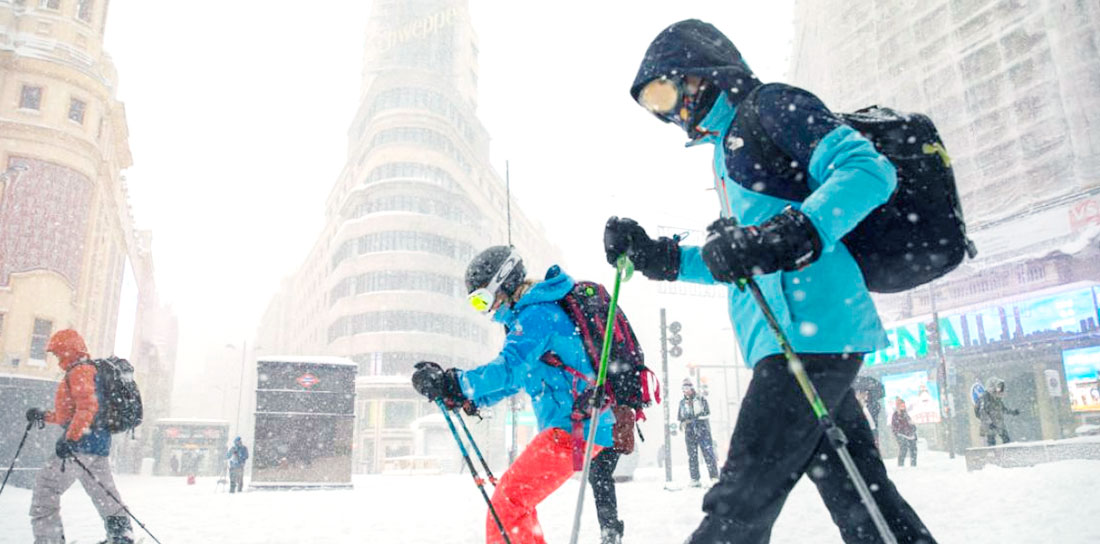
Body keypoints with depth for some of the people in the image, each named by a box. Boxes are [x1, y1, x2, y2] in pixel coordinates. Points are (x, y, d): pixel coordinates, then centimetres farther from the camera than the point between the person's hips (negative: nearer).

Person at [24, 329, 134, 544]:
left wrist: (70, 438, -28)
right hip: (100, 441, 10)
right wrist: (44, 416, 26)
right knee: (103, 492, 12)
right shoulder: (91, 371, 23)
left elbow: (87, 407, -23)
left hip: (83, 442, -10)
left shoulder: (80, 371, -8)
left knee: (46, 485, -3)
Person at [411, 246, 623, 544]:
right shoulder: (544, 312, 18)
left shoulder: (536, 315, -14)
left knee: (510, 497, -13)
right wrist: (472, 398, 16)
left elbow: (511, 366, -28)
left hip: (574, 426, -10)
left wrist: (453, 382, -33)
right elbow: (522, 374, 24)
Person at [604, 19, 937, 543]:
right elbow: (738, 267, 30)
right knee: (858, 498, 11)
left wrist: (782, 239, -27)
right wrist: (655, 255, 18)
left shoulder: (770, 106, 0)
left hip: (812, 331, -10)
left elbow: (869, 170, -15)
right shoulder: (730, 146, 27)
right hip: (805, 339, 10)